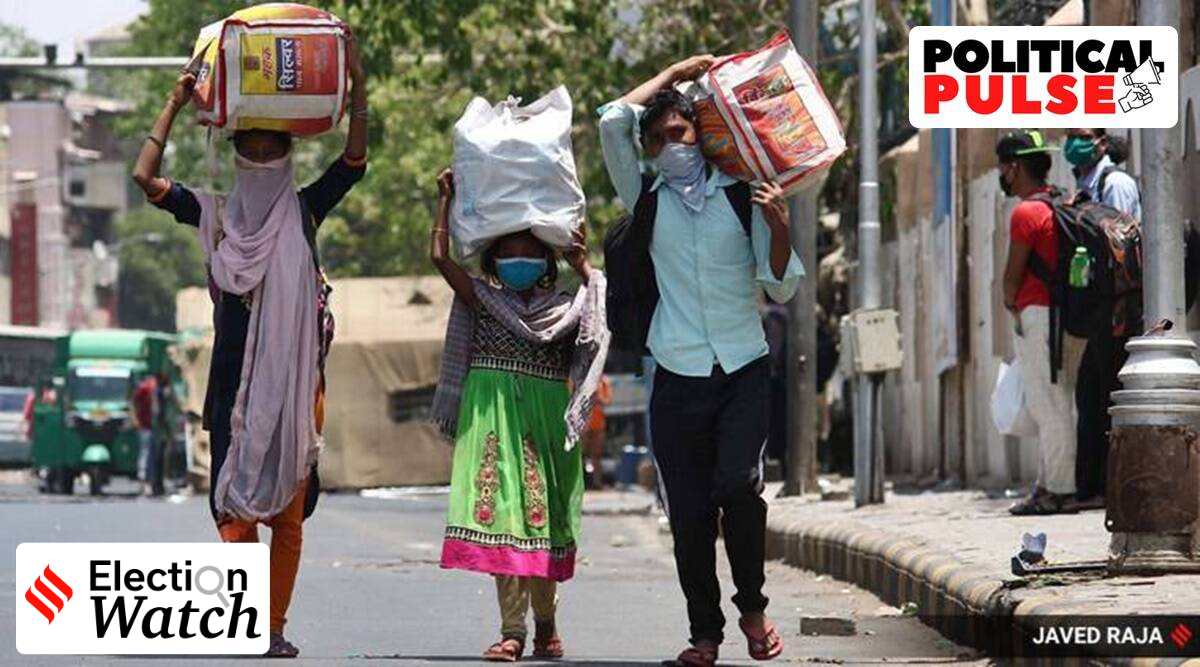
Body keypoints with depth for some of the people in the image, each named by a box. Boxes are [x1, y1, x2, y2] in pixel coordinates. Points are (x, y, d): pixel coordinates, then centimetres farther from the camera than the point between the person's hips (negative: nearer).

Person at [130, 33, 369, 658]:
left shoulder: (304, 210, 9)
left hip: (297, 380, 1)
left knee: (288, 512, 2)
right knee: (236, 504, -8)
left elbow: (353, 161, 1)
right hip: (236, 385, -1)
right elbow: (146, 178, -1)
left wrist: (358, 88, -5)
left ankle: (275, 626, 5)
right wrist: (174, 106, 0)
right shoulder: (216, 214, 7)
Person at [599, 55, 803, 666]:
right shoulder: (646, 199, 9)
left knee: (739, 483, -19)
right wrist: (676, 72, 7)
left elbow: (780, 290, 7)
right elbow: (612, 121, -4)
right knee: (688, 512, -1)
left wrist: (779, 225, -11)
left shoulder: (742, 197, 7)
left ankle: (752, 606, 1)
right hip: (679, 380, 1)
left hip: (744, 372, -1)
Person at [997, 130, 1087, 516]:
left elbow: (1013, 274, -11)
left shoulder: (1026, 212, -12)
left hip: (1037, 314, -9)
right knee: (1060, 405, 11)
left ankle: (1057, 491, -9)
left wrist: (1011, 306, 9)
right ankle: (1049, 486, 13)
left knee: (1048, 407, -8)